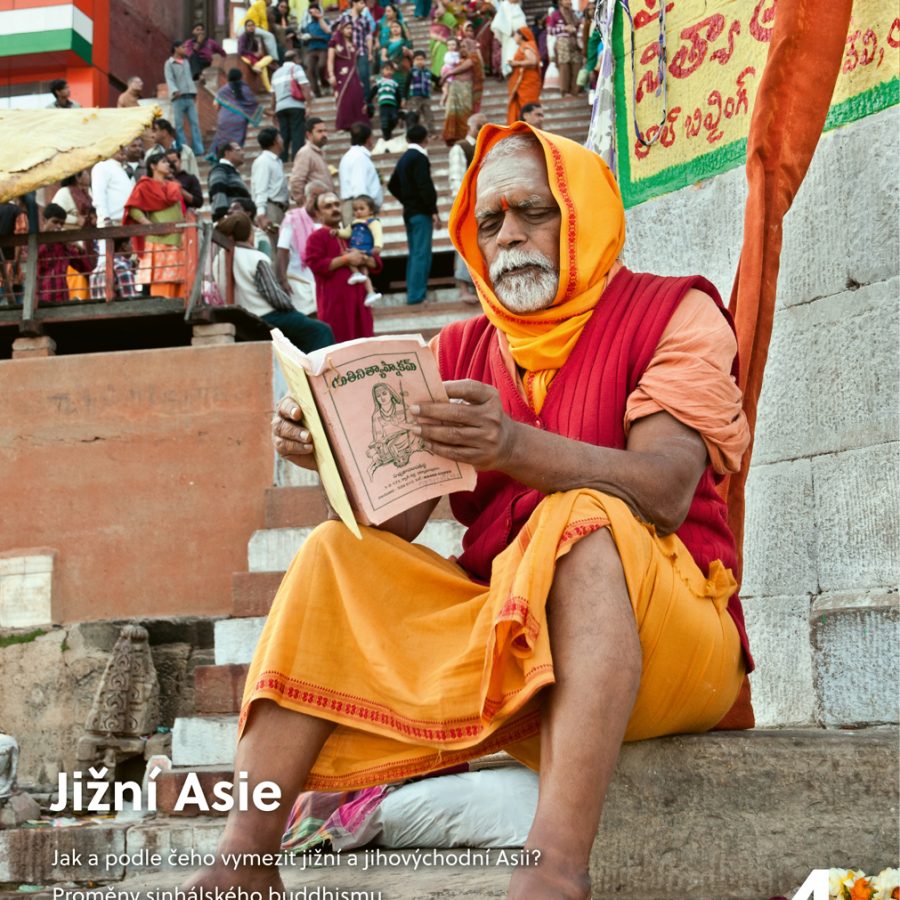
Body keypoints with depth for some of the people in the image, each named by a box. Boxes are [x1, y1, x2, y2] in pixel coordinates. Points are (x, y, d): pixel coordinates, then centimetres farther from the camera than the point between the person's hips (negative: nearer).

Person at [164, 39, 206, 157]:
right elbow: (169, 80, -14)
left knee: (195, 123, 1)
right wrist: (175, 91, -32)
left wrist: (194, 92, 15)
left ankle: (198, 149, 2)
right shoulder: (169, 63, -1)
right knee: (179, 125, -2)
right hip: (178, 98, -6)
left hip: (190, 97, 6)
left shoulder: (186, 62, 19)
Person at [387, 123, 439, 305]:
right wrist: (433, 211, -18)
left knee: (414, 253, 13)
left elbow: (393, 185, 20)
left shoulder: (404, 159, 14)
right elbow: (425, 187, -20)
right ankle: (416, 295, -11)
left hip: (409, 211, 9)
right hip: (421, 212, -9)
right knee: (422, 254, -8)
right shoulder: (419, 158, -13)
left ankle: (412, 291, 16)